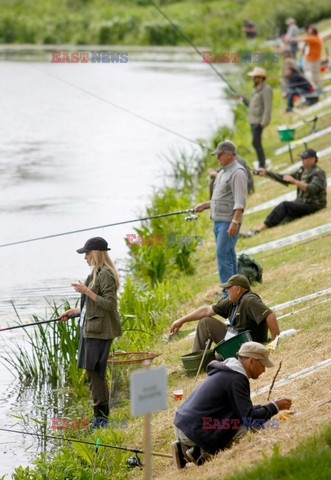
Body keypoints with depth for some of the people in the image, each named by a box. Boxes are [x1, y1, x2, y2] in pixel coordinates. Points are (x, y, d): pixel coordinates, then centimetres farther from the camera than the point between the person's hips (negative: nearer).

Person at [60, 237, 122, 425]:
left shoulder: (106, 275, -14)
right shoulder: (97, 273, 17)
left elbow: (110, 303, -20)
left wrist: (86, 291, -21)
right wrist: (75, 311, 26)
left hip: (99, 331, -10)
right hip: (90, 329, 10)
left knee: (94, 371, -9)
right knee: (94, 372, 11)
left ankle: (101, 415, -4)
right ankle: (101, 415, 16)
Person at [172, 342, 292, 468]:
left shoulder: (226, 371, 18)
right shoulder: (236, 378, -13)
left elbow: (243, 408, 27)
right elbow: (248, 417, -15)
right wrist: (275, 407, -3)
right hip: (194, 431, -10)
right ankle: (202, 453, -7)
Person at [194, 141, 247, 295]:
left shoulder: (237, 172, -11)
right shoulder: (222, 172, 19)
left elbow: (240, 201, -19)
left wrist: (235, 221, -26)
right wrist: (204, 205, 21)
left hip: (228, 221, -10)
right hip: (218, 220, 10)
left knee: (223, 255, -14)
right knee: (228, 256, 12)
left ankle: (228, 293, -14)